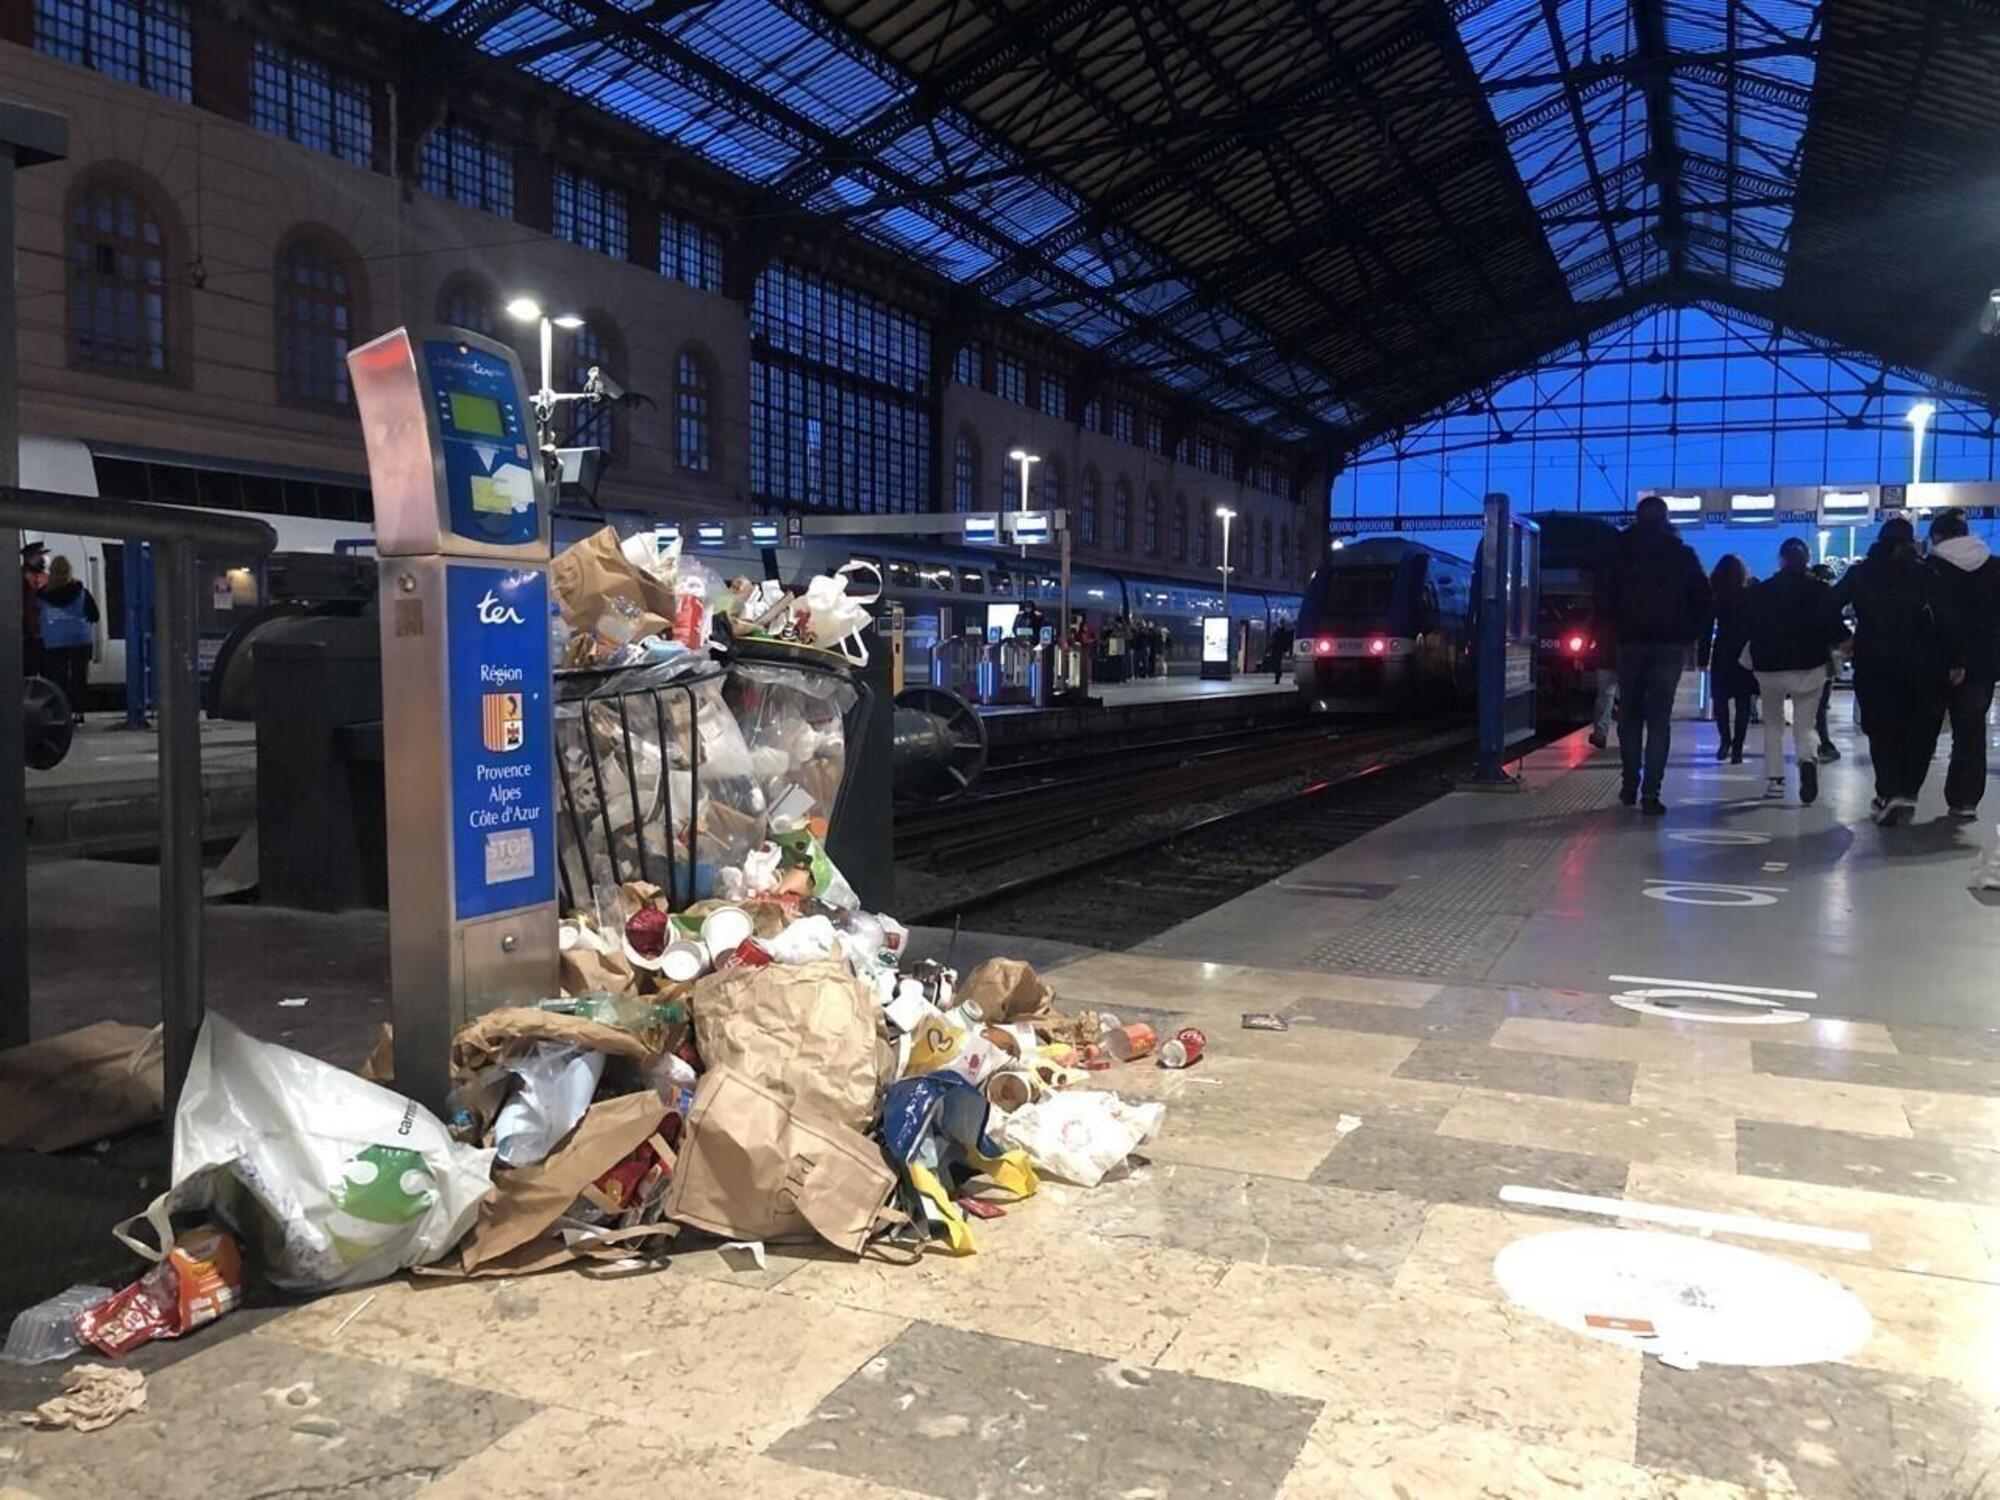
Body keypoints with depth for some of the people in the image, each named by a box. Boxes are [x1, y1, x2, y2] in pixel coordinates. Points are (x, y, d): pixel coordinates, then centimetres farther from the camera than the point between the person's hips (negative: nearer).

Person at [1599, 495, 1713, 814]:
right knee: (1659, 719, -2)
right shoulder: (1681, 554, 1)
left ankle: (1630, 784, 15)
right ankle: (1650, 792, -9)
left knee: (1630, 715, 14)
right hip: (1669, 645, -1)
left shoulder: (1619, 552, 3)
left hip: (1630, 643, 1)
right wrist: (1692, 634, 8)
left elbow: (1604, 601, 0)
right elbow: (1704, 601, -1)